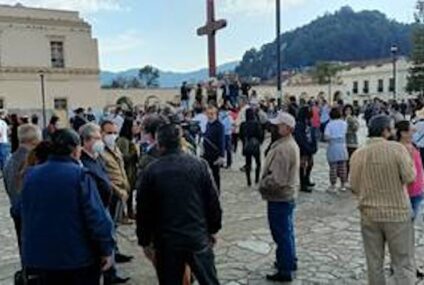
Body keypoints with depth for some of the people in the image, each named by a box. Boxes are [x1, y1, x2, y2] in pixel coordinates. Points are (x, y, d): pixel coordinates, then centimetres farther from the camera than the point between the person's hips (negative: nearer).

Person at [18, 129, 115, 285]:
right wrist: (106, 249, -9)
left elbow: (24, 216, 7)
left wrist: (30, 258, 17)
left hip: (41, 257, 5)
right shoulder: (80, 175, -16)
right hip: (79, 257, -5)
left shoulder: (31, 175, 1)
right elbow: (96, 216, -20)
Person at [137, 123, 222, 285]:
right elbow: (213, 201, -2)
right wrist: (213, 229, 11)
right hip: (198, 237, 1)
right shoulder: (199, 165, -6)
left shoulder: (152, 171, -9)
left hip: (166, 241, 0)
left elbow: (143, 209, -4)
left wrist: (145, 241, 7)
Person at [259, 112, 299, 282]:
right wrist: (266, 183, 11)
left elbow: (276, 180, -30)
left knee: (281, 234, 2)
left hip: (279, 198, -10)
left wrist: (262, 185, -13)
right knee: (287, 232, 22)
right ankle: (289, 262, 37)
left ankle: (285, 271, 14)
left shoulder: (282, 149, -26)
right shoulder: (291, 144, 8)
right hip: (288, 195, 10)